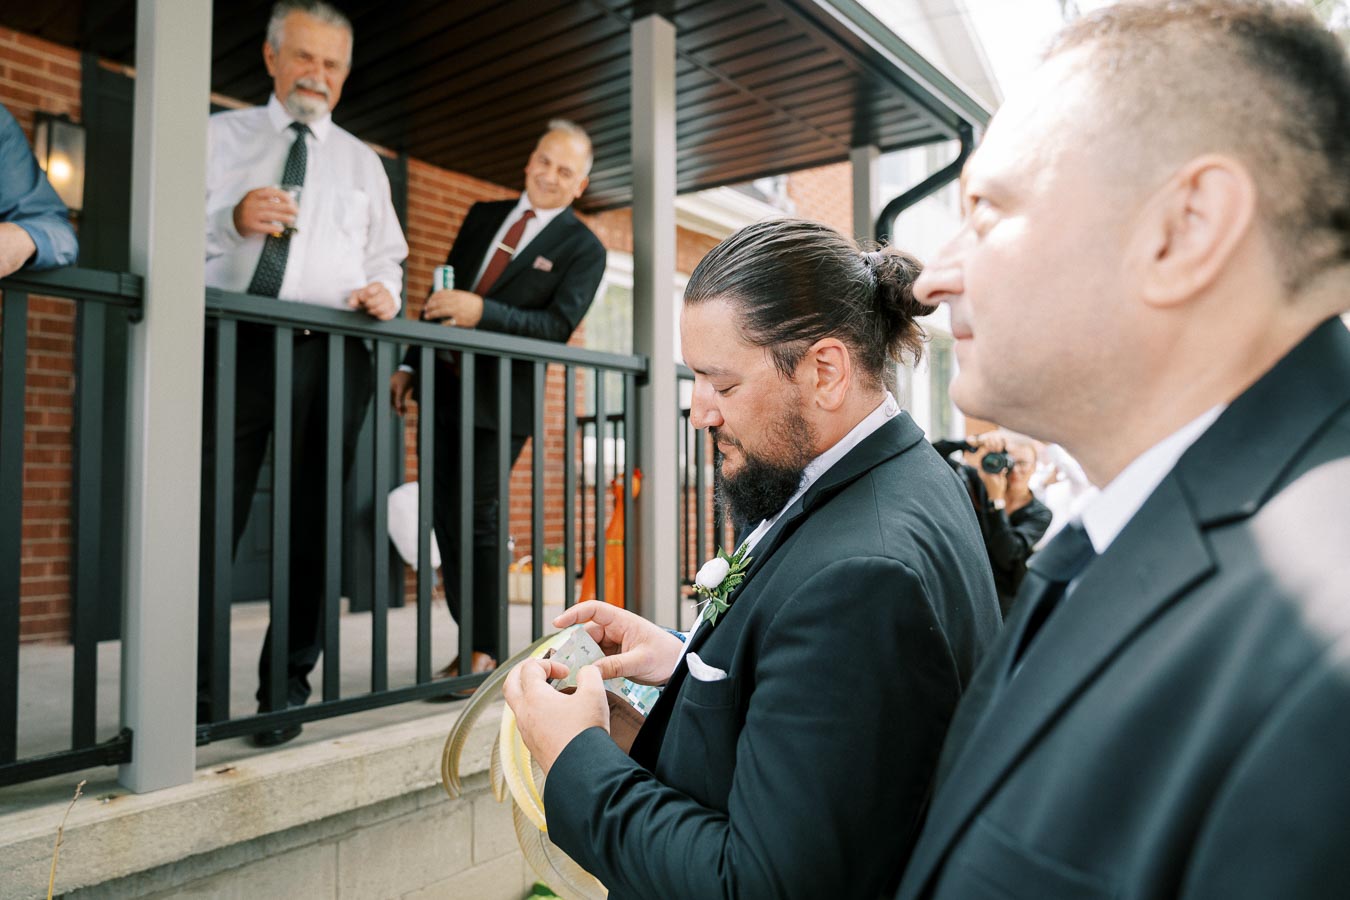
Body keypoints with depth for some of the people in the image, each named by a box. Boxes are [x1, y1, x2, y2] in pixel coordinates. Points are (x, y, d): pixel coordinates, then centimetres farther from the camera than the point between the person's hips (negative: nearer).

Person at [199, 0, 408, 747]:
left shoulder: (361, 162, 21)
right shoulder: (220, 136, 16)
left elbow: (384, 260, 17)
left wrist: (383, 294, -6)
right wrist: (230, 218, -13)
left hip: (328, 355, 1)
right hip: (231, 344, -1)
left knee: (310, 524, 2)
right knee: (207, 518, -4)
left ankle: (286, 688, 12)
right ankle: (190, 691, 7)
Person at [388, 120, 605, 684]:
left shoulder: (584, 249, -2)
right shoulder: (483, 215, 16)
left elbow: (557, 325, -14)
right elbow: (444, 293, 18)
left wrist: (480, 311, -26)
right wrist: (410, 365, 13)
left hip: (498, 400, -6)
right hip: (445, 388, 7)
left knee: (476, 516, -9)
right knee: (445, 516, 9)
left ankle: (485, 655, 5)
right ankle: (474, 640, 21)